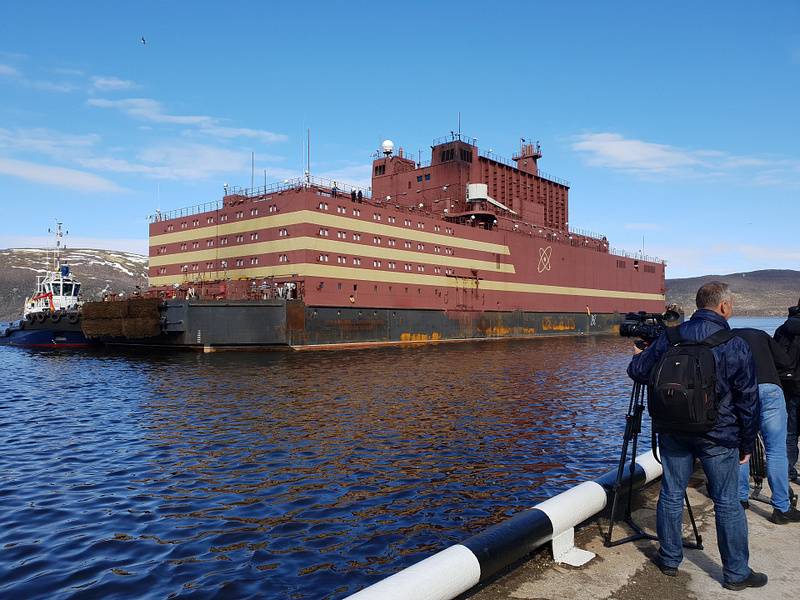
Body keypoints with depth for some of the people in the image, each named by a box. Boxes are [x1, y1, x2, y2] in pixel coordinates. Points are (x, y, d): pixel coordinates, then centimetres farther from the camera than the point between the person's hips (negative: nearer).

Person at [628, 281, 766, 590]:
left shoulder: (670, 337, -4)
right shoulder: (736, 347, -11)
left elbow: (637, 372, 2)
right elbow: (747, 402, -5)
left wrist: (638, 356, 25)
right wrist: (747, 445, 6)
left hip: (673, 433, 3)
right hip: (719, 438, -3)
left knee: (671, 495, 12)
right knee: (727, 503, 9)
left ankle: (669, 560, 25)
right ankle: (736, 573, 20)